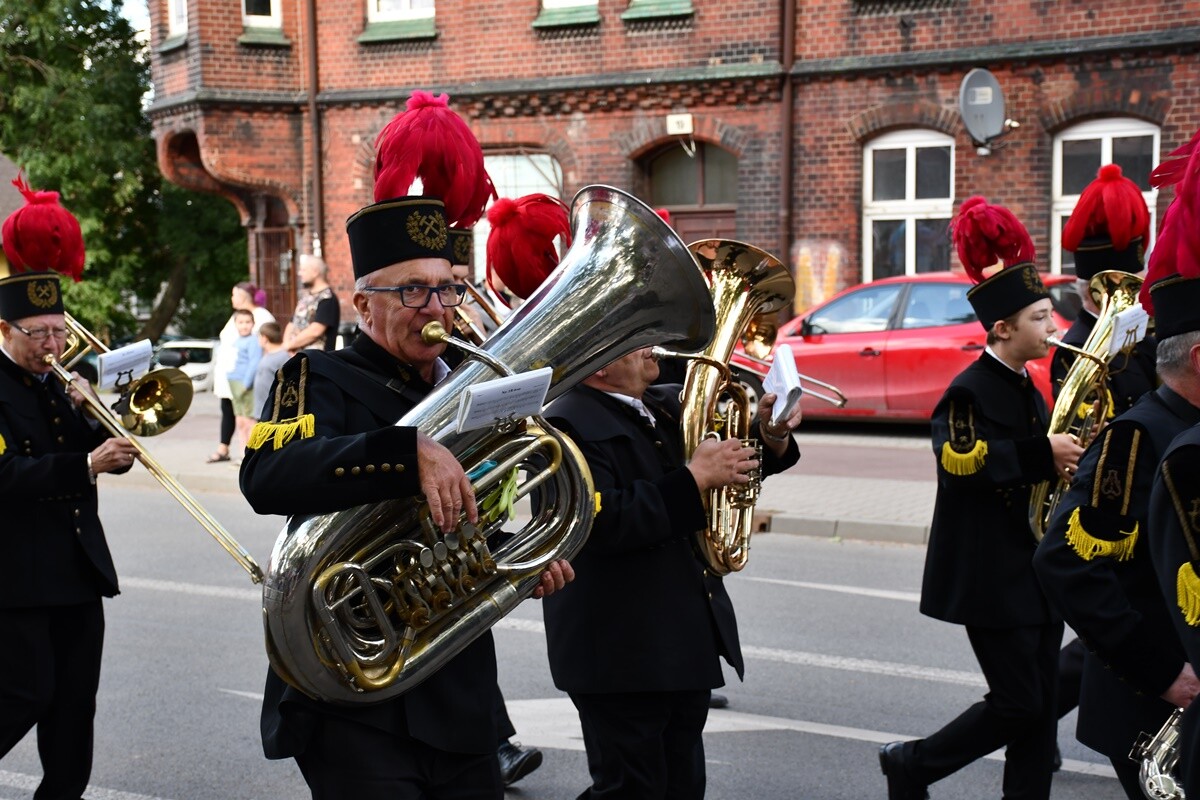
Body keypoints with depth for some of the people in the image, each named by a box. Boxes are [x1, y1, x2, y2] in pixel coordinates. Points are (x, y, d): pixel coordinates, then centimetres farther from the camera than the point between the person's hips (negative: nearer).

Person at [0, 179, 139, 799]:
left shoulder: (62, 381, 14)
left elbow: (113, 455, 11)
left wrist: (91, 415, -6)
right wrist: (86, 466, -29)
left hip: (79, 567, 7)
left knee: (76, 700, 9)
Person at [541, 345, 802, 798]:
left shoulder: (666, 407, 11)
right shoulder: (570, 426, -15)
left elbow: (734, 465, 21)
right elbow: (603, 520, -29)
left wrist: (770, 436, 0)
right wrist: (695, 478, -25)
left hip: (687, 640, 9)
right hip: (624, 654, -8)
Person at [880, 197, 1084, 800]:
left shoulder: (1028, 392, 13)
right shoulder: (971, 392, -15)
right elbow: (960, 461, -31)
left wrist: (1065, 457, 3)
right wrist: (1042, 455, -29)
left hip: (1037, 569, 9)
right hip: (991, 576, -9)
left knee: (1039, 706, 9)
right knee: (1017, 706, -3)